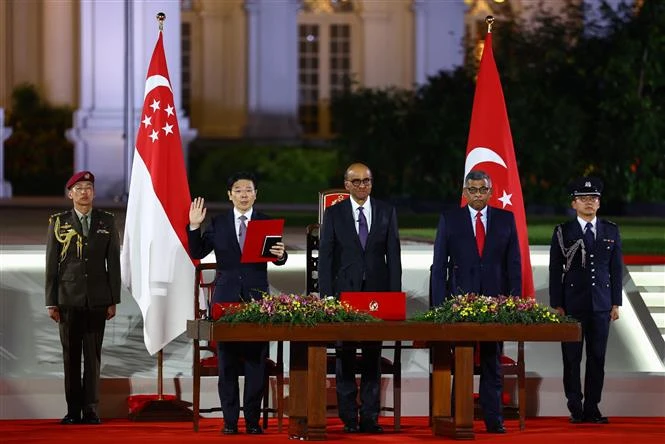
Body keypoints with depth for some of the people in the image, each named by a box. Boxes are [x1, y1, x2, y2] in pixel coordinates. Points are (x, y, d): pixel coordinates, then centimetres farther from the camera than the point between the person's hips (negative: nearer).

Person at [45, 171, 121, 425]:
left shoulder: (107, 222, 7)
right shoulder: (58, 223, 4)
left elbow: (114, 263, 7)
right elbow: (51, 265, 3)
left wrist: (113, 300, 2)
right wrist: (51, 302, -1)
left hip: (97, 300, 0)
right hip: (68, 299, 0)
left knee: (93, 356, 0)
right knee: (71, 356, 2)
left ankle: (91, 410, 3)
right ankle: (73, 411, 6)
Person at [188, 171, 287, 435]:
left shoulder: (266, 223, 7)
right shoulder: (218, 223, 8)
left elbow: (277, 259, -1)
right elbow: (197, 253, 4)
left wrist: (280, 254, -24)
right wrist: (194, 227, -9)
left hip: (257, 296, -1)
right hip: (226, 296, 1)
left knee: (256, 360, -2)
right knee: (227, 361, 1)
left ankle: (253, 420, 3)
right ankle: (230, 420, 6)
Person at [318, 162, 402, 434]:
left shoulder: (386, 213, 7)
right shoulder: (334, 214, 3)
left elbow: (393, 256, 6)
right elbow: (325, 257, 1)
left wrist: (395, 295, -1)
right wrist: (326, 297, -6)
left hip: (377, 292, 1)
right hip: (344, 292, -1)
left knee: (373, 357, 2)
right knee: (345, 357, 1)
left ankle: (370, 417, 4)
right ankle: (349, 417, 4)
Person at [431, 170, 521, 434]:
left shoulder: (505, 219, 7)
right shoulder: (449, 220, 4)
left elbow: (514, 263, 7)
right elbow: (439, 265, 3)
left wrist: (514, 299, -1)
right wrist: (439, 304, -4)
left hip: (495, 300, 1)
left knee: (492, 363, 4)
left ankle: (493, 420, 6)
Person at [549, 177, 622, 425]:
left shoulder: (611, 232, 9)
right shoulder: (563, 232, 1)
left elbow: (616, 269, 10)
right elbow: (555, 271, 0)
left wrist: (616, 303, 5)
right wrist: (556, 305, -5)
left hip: (601, 306, 2)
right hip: (572, 305, -2)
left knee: (597, 358, 2)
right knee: (572, 358, 0)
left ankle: (592, 408, 8)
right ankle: (575, 408, 8)